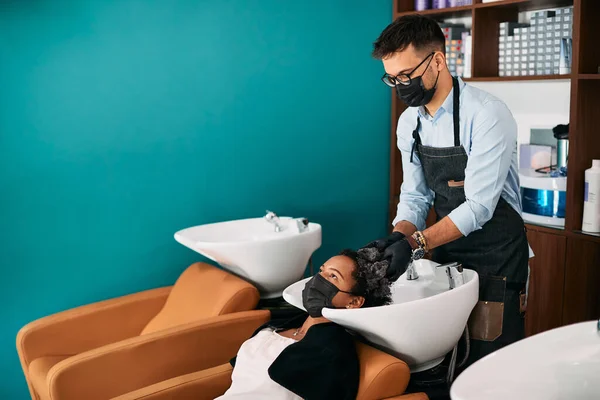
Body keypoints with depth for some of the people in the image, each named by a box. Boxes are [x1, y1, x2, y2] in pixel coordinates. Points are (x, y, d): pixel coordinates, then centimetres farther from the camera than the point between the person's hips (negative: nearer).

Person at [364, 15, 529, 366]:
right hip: (446, 253, 6)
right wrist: (398, 238, -14)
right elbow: (415, 196, 5)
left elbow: (479, 206, -24)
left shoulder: (487, 114, -20)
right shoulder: (409, 122, 1)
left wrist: (416, 244, -30)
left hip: (496, 257, -6)